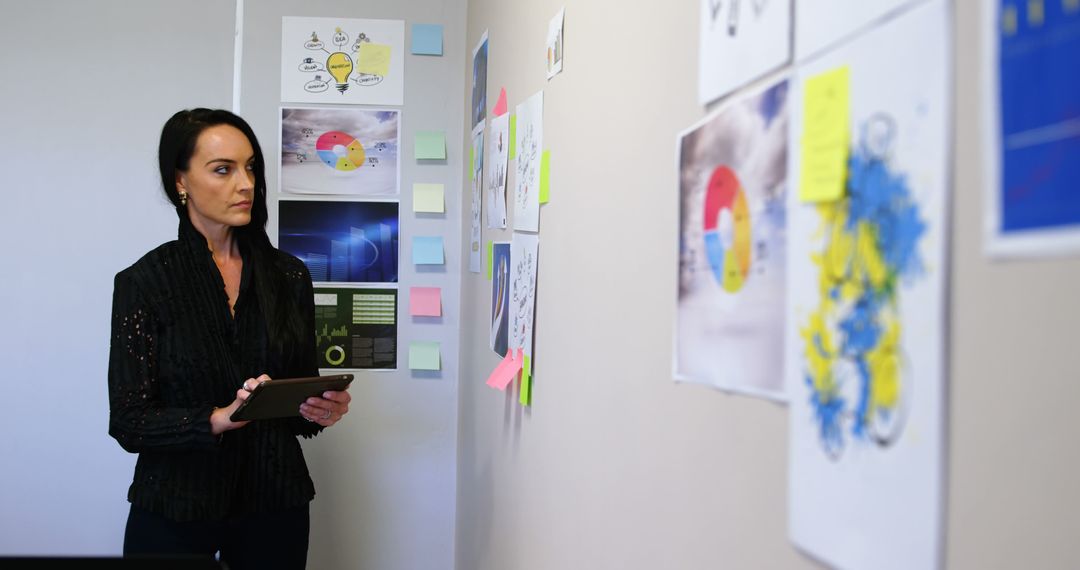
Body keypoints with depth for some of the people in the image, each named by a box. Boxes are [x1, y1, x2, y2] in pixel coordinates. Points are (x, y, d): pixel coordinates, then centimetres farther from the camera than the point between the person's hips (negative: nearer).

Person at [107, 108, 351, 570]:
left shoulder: (290, 276, 2)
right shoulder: (143, 282, -7)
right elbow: (128, 423, -10)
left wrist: (321, 410, -12)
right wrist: (220, 418, -25)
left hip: (275, 503, 3)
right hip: (175, 512, -3)